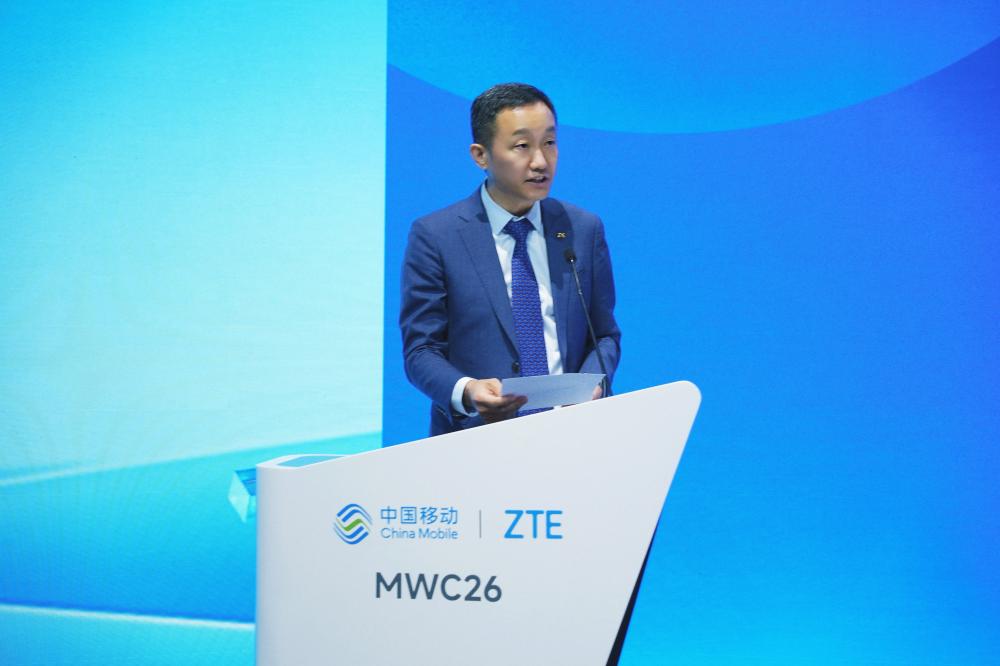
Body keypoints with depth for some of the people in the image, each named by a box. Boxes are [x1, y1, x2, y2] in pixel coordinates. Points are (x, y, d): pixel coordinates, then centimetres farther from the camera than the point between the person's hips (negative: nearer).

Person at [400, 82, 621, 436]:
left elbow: (604, 335, 15)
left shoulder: (584, 230, 10)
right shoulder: (434, 237, 0)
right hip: (476, 434, -3)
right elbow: (421, 350, 0)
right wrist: (465, 392, -19)